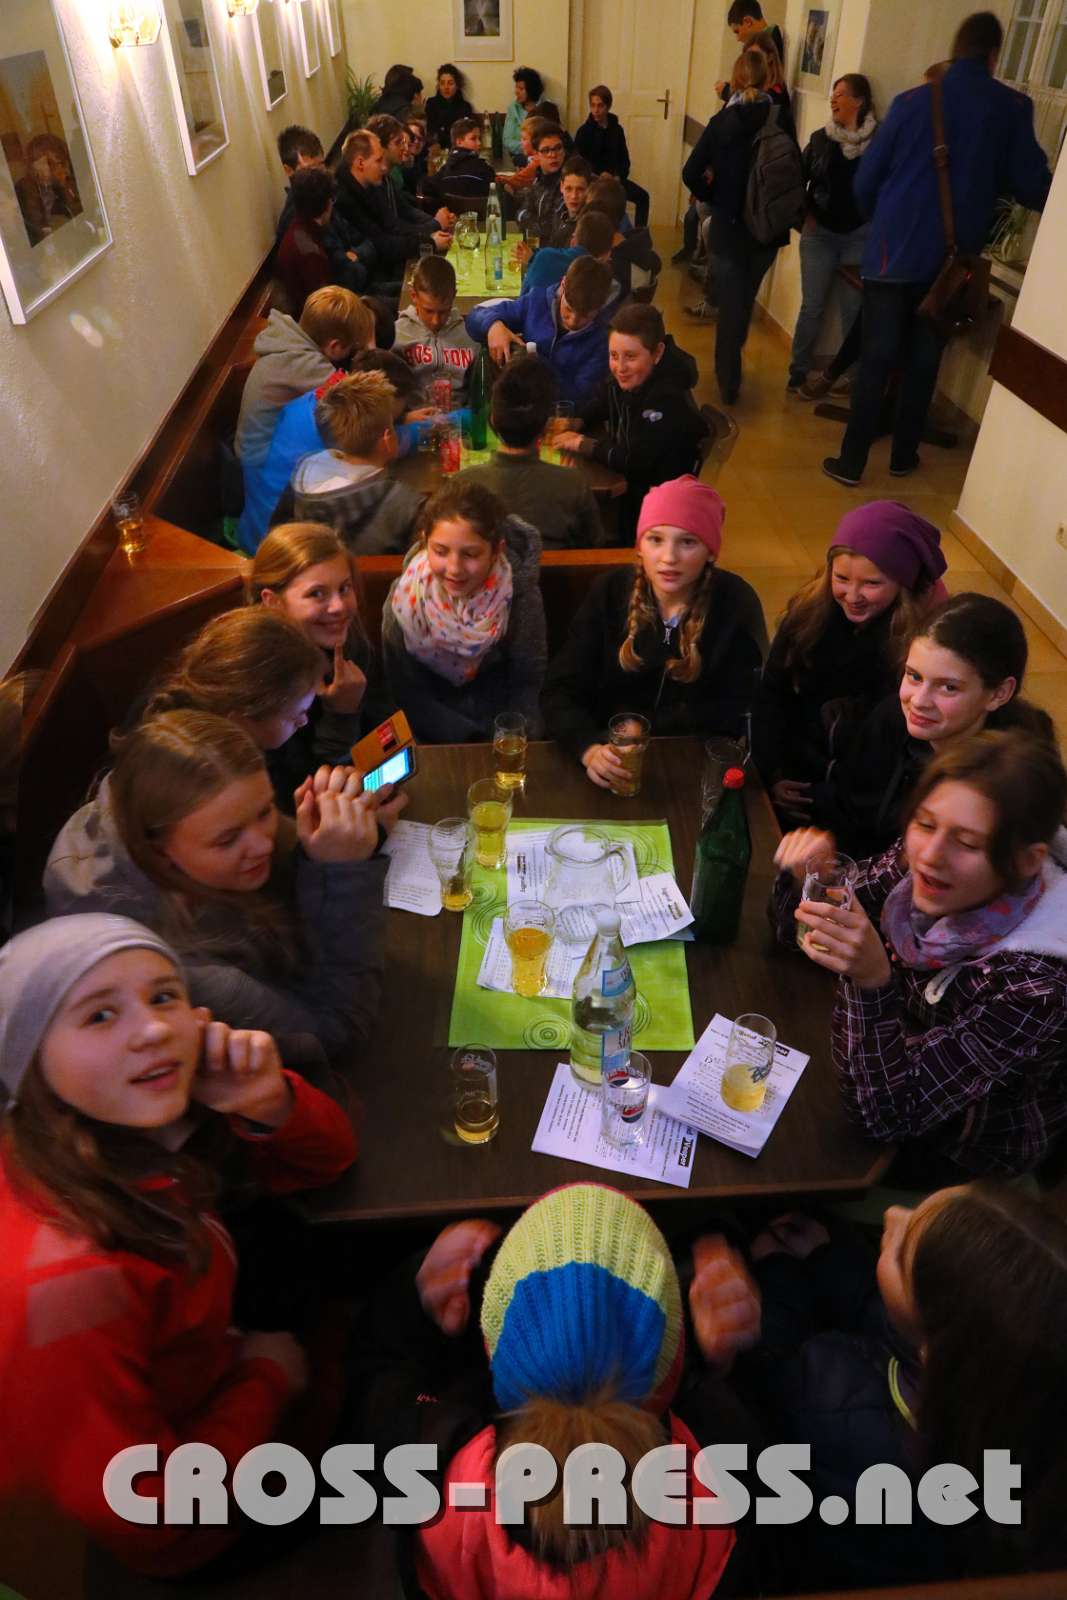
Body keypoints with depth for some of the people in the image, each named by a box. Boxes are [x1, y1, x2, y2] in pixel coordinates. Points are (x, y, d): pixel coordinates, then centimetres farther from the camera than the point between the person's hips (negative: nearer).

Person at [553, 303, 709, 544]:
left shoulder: (668, 400, -29)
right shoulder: (620, 378, -6)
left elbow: (633, 461, -32)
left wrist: (580, 442, -22)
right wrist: (574, 424, -7)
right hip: (621, 479, 7)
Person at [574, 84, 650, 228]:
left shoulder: (616, 128, 8)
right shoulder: (584, 131, -4)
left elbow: (624, 157, 11)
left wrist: (619, 176, -9)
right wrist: (600, 175, -19)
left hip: (614, 178, 4)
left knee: (642, 196, -12)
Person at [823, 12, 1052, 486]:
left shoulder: (913, 101, -1)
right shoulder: (1012, 107, -1)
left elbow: (866, 181, 1)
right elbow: (1033, 187, 0)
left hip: (895, 251, -1)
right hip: (952, 258, 1)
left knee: (875, 360, 1)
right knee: (924, 360, 13)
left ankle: (851, 461, 1)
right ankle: (903, 455, 22)